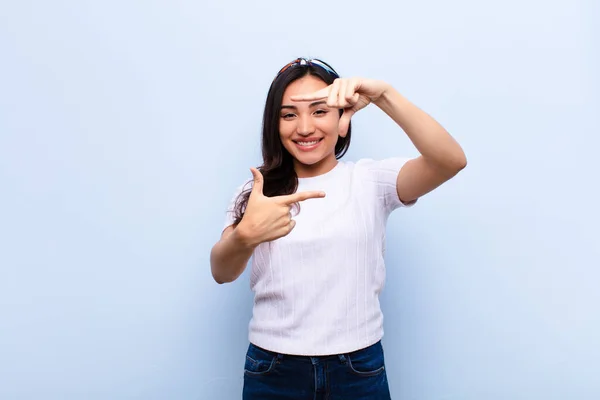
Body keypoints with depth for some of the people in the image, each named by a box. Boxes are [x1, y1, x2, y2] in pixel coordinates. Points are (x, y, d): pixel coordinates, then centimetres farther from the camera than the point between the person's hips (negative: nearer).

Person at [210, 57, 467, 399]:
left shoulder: (371, 180, -3)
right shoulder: (256, 192, 1)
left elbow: (451, 161, -19)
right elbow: (222, 273, -14)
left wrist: (383, 95, -29)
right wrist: (245, 236, -36)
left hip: (360, 371, -1)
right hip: (273, 372, 1)